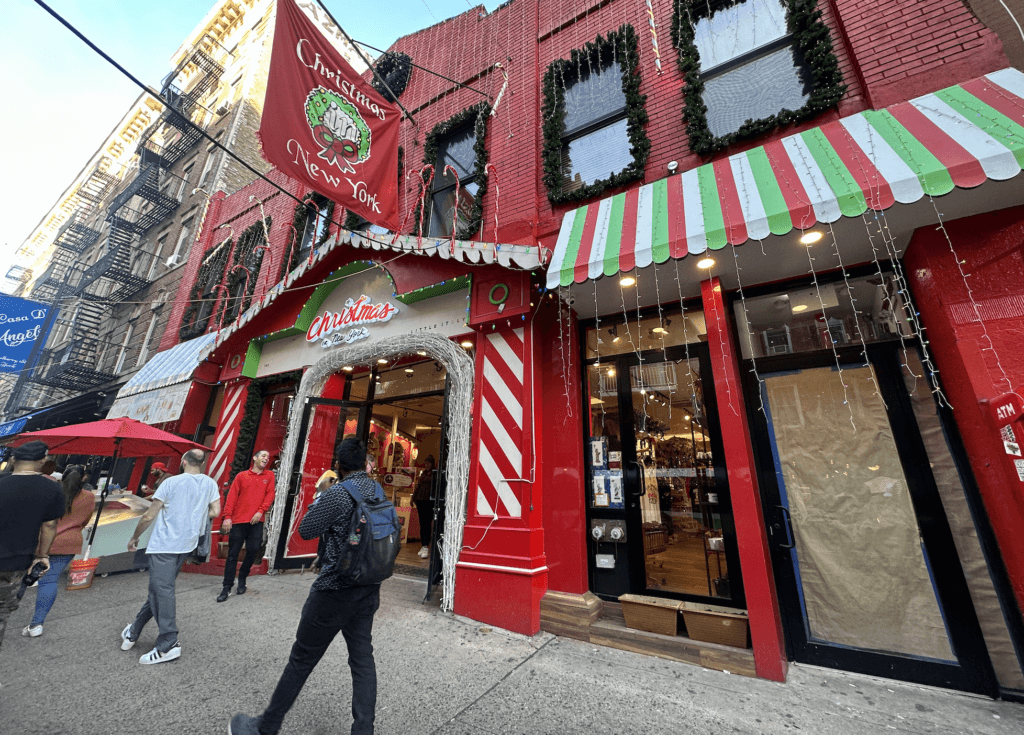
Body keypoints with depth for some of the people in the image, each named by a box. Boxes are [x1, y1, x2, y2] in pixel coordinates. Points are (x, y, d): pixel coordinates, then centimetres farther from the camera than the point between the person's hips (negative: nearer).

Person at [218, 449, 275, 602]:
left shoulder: (269, 475, 8)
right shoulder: (242, 476, 5)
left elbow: (270, 494, 1)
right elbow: (232, 496, 2)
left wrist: (261, 511, -10)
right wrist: (227, 517, -6)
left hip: (256, 521, 1)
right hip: (238, 521, 0)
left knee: (253, 551, 0)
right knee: (233, 554, 5)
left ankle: (242, 578, 25)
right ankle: (227, 587, 16)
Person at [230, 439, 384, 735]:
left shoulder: (338, 494, -20)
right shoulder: (379, 490, 0)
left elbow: (306, 530, -9)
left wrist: (320, 496, 3)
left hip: (334, 591, -5)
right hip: (368, 590, 6)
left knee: (302, 659, 14)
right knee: (362, 658, 15)